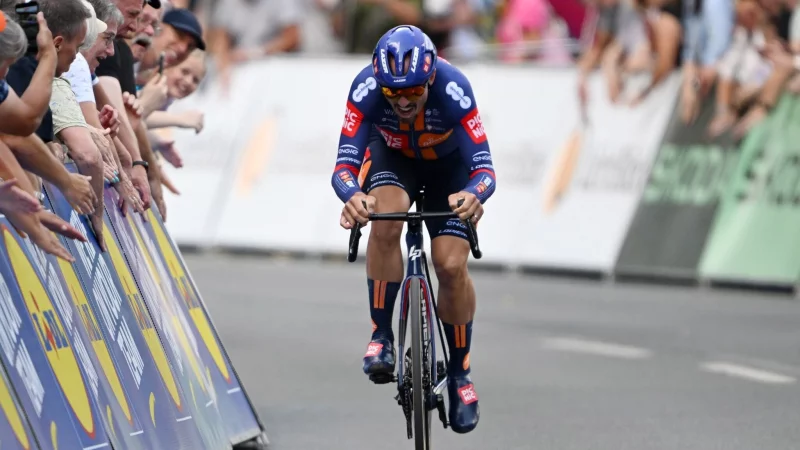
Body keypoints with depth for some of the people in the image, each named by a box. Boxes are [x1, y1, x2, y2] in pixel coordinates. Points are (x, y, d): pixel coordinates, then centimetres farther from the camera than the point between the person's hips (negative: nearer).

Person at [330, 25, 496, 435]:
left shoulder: (453, 89, -38)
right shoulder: (366, 89, -35)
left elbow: (485, 169, -38)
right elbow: (344, 166, -38)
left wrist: (473, 194, -61)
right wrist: (352, 196, -60)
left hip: (448, 166, 0)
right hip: (391, 158, 0)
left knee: (452, 266, -13)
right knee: (385, 221, -31)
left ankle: (460, 373, 7)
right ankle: (382, 336, -16)